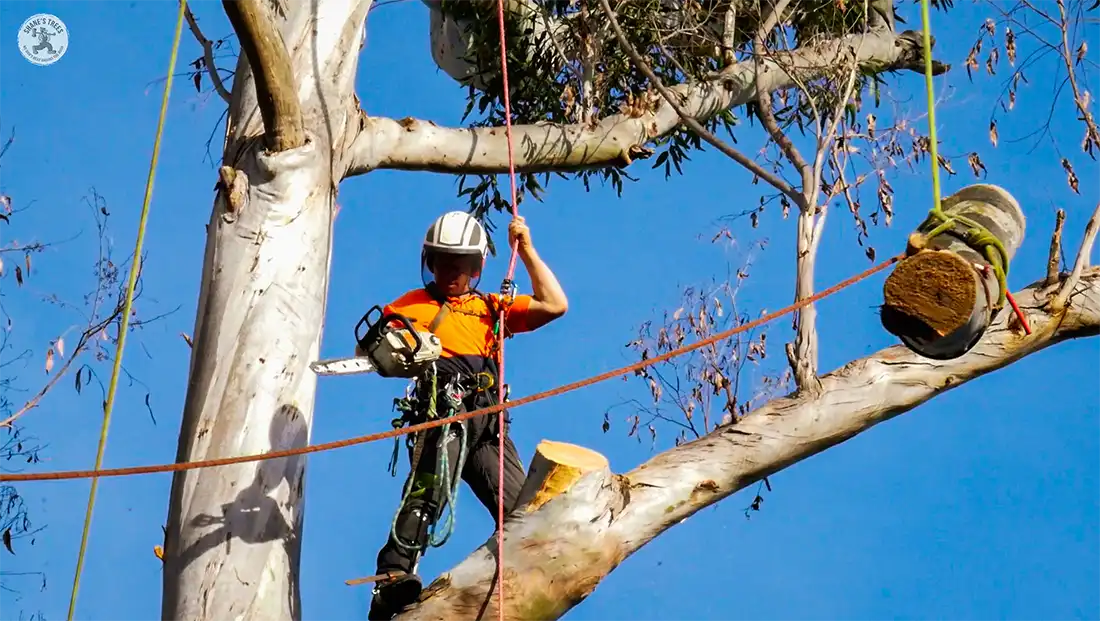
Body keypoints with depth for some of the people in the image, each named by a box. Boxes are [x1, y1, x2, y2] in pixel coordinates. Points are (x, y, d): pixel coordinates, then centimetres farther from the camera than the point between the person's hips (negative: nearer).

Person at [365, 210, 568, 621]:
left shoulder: (493, 308, 31)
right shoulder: (412, 304, 24)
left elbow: (554, 306, 20)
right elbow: (364, 350, 18)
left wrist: (525, 250, 20)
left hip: (489, 422, 5)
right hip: (442, 409, -4)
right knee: (428, 489, -30)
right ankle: (394, 579, -41)